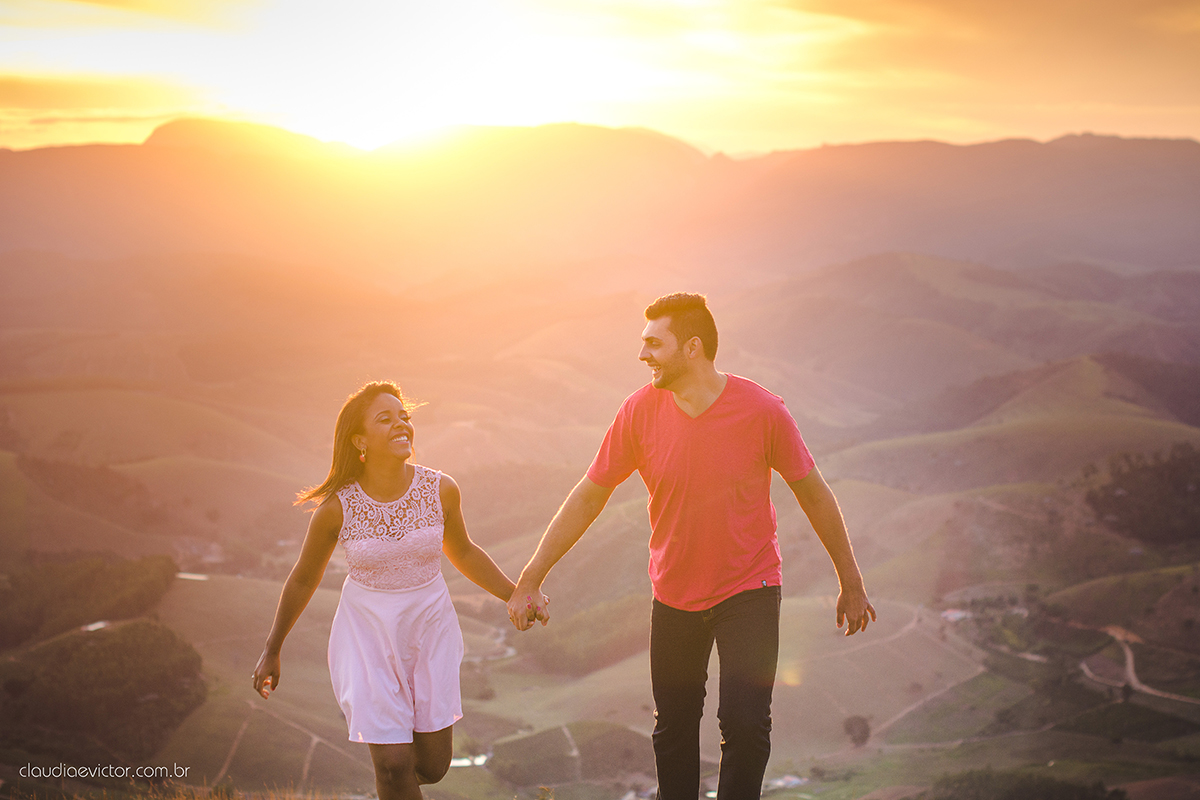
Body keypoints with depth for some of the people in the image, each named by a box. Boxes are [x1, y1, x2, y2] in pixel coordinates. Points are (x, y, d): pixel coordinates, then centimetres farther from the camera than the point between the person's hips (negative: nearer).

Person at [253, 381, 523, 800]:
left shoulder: (441, 490, -10)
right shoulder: (337, 507, -16)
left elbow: (461, 550, 10)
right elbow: (303, 579, -1)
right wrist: (272, 651, 7)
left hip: (430, 626, 3)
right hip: (369, 633, -3)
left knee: (433, 765, 8)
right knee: (394, 765, -6)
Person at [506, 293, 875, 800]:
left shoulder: (761, 410, -16)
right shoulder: (640, 411, -10)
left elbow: (814, 495, -3)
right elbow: (588, 497, -2)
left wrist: (850, 583, 3)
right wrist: (530, 581, -2)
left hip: (748, 589, -3)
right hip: (674, 595, 3)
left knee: (745, 723, -14)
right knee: (673, 729, 12)